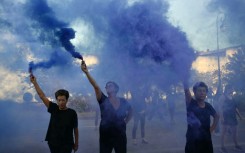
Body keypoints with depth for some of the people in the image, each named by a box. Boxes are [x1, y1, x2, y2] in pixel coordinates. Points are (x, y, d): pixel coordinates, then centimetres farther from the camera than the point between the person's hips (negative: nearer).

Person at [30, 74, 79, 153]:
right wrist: (35, 83, -6)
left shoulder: (72, 113, -7)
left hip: (66, 145, -3)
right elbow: (42, 96, -3)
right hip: (53, 143, 3)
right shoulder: (54, 109, -1)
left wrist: (76, 143, 3)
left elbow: (75, 129, 0)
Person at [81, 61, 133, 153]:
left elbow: (130, 112, 21)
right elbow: (96, 86, -19)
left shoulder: (123, 102, 1)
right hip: (105, 136, -1)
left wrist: (125, 122, 6)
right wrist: (86, 72, -33)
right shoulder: (103, 100, -5)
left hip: (120, 136, 2)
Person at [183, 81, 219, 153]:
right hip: (192, 142, -4)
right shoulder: (191, 103, -6)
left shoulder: (208, 106, 6)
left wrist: (211, 129, 14)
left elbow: (216, 116, 24)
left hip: (206, 141, 5)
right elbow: (186, 89, -21)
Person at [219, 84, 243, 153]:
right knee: (224, 132, -4)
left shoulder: (232, 97, 14)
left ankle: (236, 146, 24)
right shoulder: (223, 97, -5)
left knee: (234, 132, 13)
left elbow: (235, 107, 17)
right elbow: (221, 107, -12)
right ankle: (222, 147, 0)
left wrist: (240, 116, 14)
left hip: (233, 117, 7)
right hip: (226, 117, -7)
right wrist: (221, 116, -21)